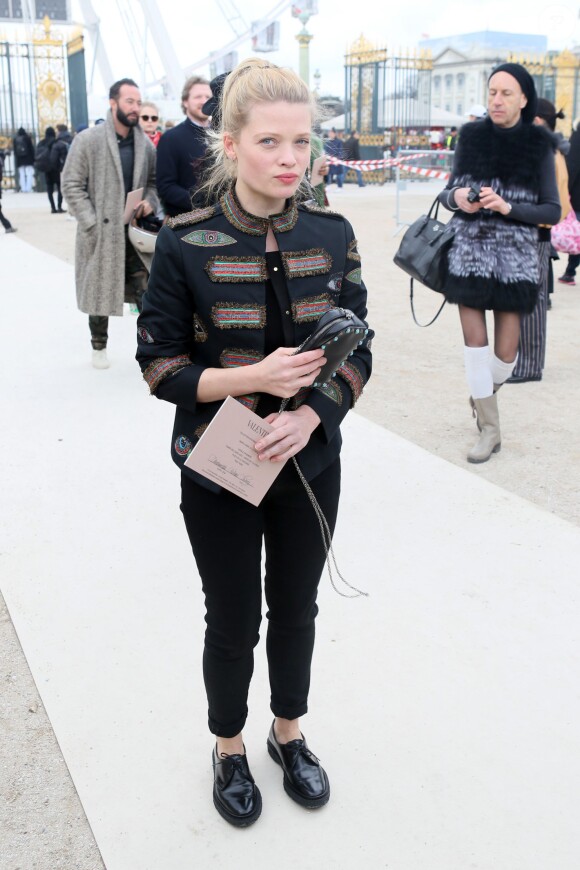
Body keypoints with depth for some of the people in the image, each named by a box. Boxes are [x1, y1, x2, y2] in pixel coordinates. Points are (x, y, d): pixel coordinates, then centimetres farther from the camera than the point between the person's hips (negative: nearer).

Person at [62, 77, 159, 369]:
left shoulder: (144, 143, 4)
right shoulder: (88, 139, -7)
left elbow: (152, 180, 16)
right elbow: (71, 185, -7)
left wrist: (150, 201, -6)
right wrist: (92, 224, -13)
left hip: (134, 231, 3)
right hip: (100, 231, -2)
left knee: (146, 289, -3)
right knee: (99, 290, 9)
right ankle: (99, 347, 26)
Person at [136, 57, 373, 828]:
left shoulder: (332, 235, -5)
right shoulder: (186, 244, -13)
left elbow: (358, 352, 0)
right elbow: (158, 364, -9)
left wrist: (311, 412, -19)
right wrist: (253, 378, -24)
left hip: (309, 467, 3)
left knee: (295, 611, 19)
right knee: (233, 621, 14)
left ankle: (289, 735, 45)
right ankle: (229, 750, 41)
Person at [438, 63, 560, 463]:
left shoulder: (539, 144, 0)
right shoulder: (471, 136, 5)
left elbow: (552, 211, -2)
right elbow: (448, 192, 12)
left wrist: (507, 208, -17)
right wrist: (457, 198, -11)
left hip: (516, 256, -1)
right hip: (470, 251, 1)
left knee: (505, 352, 1)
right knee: (474, 342, -3)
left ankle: (484, 395, 35)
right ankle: (490, 430, 11)